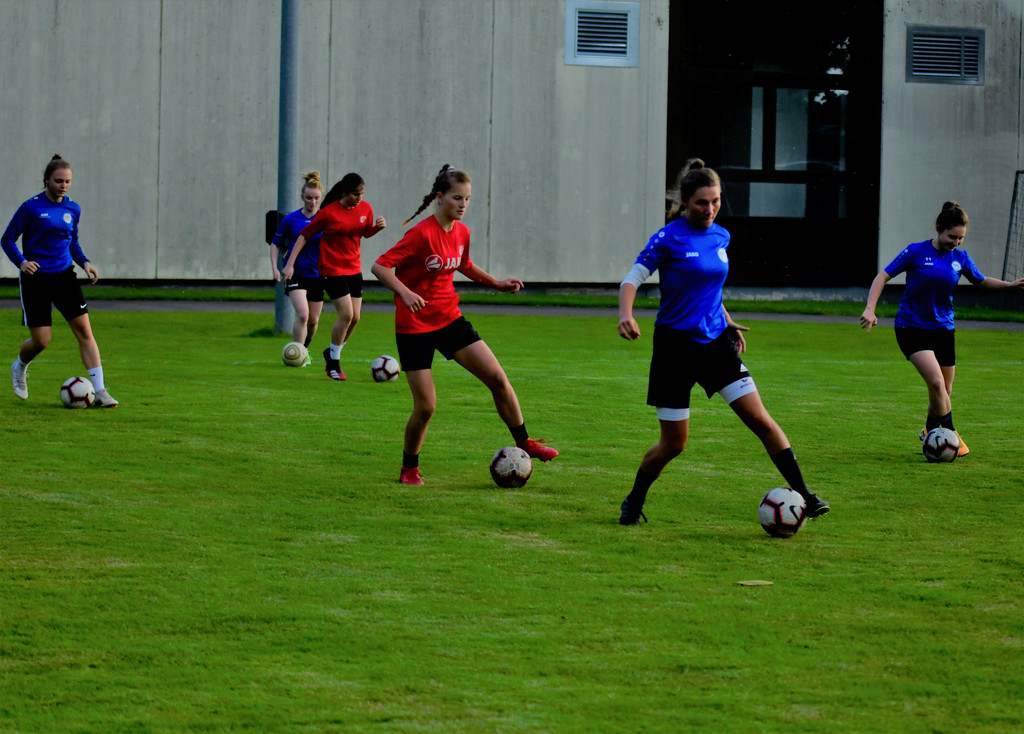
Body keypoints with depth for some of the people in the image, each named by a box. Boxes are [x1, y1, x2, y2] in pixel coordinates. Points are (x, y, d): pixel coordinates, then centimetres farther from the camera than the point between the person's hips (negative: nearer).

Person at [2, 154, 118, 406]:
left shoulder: (73, 209, 6)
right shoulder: (31, 208, -9)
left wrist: (85, 263, 3)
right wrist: (21, 262, -21)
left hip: (64, 276, 4)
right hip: (35, 279, -4)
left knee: (84, 330, -8)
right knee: (41, 340, -4)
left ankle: (100, 391, -7)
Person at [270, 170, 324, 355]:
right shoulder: (291, 220, -4)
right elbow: (276, 244, 8)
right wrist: (275, 268, -4)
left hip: (317, 275, 2)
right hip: (295, 274, -2)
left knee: (313, 320, 11)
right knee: (302, 314, -21)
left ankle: (303, 349, 37)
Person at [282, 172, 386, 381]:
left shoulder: (365, 209, 0)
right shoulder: (328, 213, -15)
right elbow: (304, 236, -7)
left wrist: (378, 227, -6)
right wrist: (290, 264, -11)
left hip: (354, 268, 6)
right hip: (332, 269, -6)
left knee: (355, 318, 4)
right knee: (346, 314, -14)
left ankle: (332, 352, 27)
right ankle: (333, 363, 2)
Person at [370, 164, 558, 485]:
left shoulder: (461, 232, 3)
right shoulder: (421, 234, -19)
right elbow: (380, 266, -22)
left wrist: (497, 283, 16)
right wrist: (406, 293, -36)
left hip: (450, 320, 6)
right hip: (415, 327, -6)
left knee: (497, 377, -4)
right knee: (426, 406, -6)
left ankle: (524, 443, 11)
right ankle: (409, 469, 16)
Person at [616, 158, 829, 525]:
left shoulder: (720, 237, 7)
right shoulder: (669, 238, -11)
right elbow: (632, 279, -14)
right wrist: (626, 316, -32)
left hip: (716, 343, 5)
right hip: (675, 345, -5)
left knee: (760, 419, -7)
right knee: (673, 444, 1)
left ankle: (803, 495, -6)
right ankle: (634, 503, 24)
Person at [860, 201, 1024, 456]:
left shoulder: (961, 258, 1)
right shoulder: (917, 252, -12)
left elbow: (982, 281, 18)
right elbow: (883, 276, -8)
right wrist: (870, 309, -20)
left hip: (943, 329, 5)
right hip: (912, 327, -5)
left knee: (944, 391, 10)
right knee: (936, 382, -22)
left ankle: (931, 431, 35)